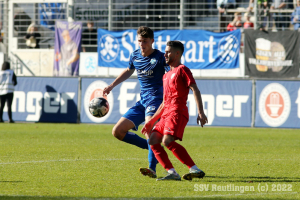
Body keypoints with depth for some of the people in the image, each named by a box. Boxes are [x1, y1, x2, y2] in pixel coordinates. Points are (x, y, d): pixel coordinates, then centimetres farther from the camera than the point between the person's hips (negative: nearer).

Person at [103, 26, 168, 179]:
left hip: (156, 99, -8)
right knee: (118, 132, 3)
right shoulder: (135, 56, 11)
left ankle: (152, 169, -41)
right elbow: (129, 71, 32)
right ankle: (152, 147, 10)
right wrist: (112, 86, 34)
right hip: (142, 101, 8)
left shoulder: (160, 57, -7)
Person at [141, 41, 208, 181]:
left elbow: (195, 90, -10)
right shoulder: (166, 76, 27)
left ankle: (195, 170, -28)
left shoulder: (182, 70, 1)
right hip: (166, 113, 9)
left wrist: (200, 112, -22)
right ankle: (172, 173, -8)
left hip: (177, 112, -9)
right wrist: (151, 122, 26)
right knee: (153, 140, -3)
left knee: (167, 141, -26)